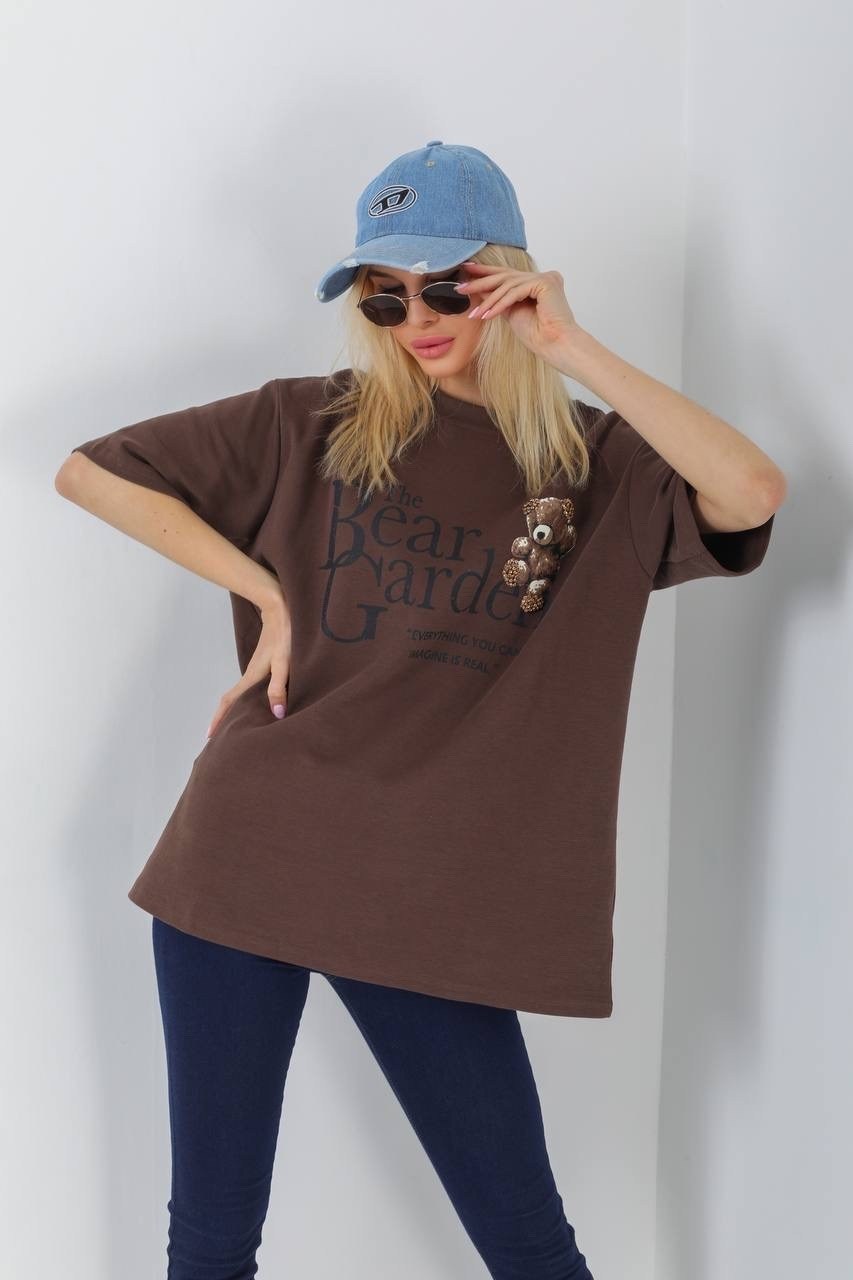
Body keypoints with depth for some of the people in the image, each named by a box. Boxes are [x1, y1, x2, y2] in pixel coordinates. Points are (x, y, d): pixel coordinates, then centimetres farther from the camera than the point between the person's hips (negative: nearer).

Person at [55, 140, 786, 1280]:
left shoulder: (601, 466, 3)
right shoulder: (311, 426, 4)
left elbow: (752, 494, -16)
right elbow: (88, 471, 5)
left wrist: (573, 349, -13)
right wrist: (264, 590, -3)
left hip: (435, 902, 0)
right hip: (245, 861, 1)